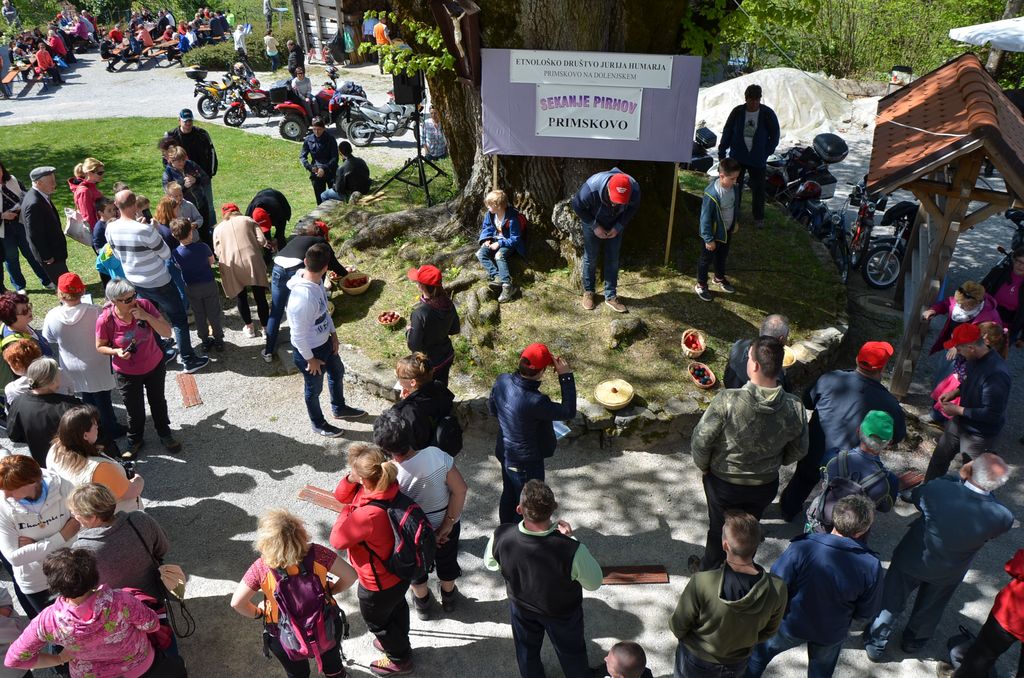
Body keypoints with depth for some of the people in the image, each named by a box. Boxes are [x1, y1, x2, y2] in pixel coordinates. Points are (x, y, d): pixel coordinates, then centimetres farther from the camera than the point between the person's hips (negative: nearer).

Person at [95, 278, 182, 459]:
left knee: (158, 402, 24)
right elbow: (100, 346, -7)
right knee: (135, 411, 16)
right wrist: (116, 351, -27)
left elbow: (167, 332, -21)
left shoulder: (145, 305, -22)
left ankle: (165, 434, 49)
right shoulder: (105, 320, -25)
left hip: (155, 366, 2)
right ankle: (135, 441, 45)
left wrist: (146, 316, -34)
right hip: (127, 374, -2)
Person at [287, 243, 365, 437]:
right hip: (309, 350, -8)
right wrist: (310, 359, -16)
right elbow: (298, 335, -27)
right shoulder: (302, 298, -38)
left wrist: (333, 333, 9)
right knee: (314, 389, 18)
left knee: (337, 373, 30)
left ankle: (339, 408, 56)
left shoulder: (316, 282, -12)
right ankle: (318, 423, 45)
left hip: (325, 341, 9)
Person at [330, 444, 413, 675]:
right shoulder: (388, 487, -19)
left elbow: (337, 540, -25)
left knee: (376, 621, 25)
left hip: (379, 584, -7)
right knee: (397, 607, 34)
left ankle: (399, 659, 50)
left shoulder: (368, 515, -44)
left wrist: (347, 511, -14)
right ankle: (399, 643, 62)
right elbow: (342, 496, -5)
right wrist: (350, 480, -25)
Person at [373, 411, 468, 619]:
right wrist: (448, 523, -13)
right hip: (446, 521, 1)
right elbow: (460, 490, -24)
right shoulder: (436, 455, -32)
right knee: (446, 561, 31)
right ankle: (448, 597, 57)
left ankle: (422, 602, 57)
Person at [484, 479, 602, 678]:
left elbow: (490, 564, -10)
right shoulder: (572, 551, -44)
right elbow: (594, 583, -21)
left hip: (520, 605, 2)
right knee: (571, 652, 30)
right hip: (562, 612, -2)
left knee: (526, 649, 33)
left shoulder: (500, 536, -35)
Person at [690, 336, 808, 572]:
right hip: (766, 485, 2)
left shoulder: (728, 400, -34)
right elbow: (798, 451, -6)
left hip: (723, 482, -2)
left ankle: (708, 570, 48)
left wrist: (704, 466, -3)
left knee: (719, 528, 24)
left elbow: (700, 441, -24)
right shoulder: (795, 408, -22)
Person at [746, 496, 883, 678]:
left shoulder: (801, 547, -34)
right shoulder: (871, 567, -28)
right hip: (831, 635, 2)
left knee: (762, 650, 29)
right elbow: (866, 612, -12)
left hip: (792, 624, -1)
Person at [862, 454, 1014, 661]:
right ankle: (913, 642, 56)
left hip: (911, 560, -2)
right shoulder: (1003, 517, -33)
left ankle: (876, 644, 42)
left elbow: (916, 495, -13)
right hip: (948, 574, 2)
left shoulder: (938, 490, -38)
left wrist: (957, 477, -13)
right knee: (929, 609, 31)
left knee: (891, 603, 23)